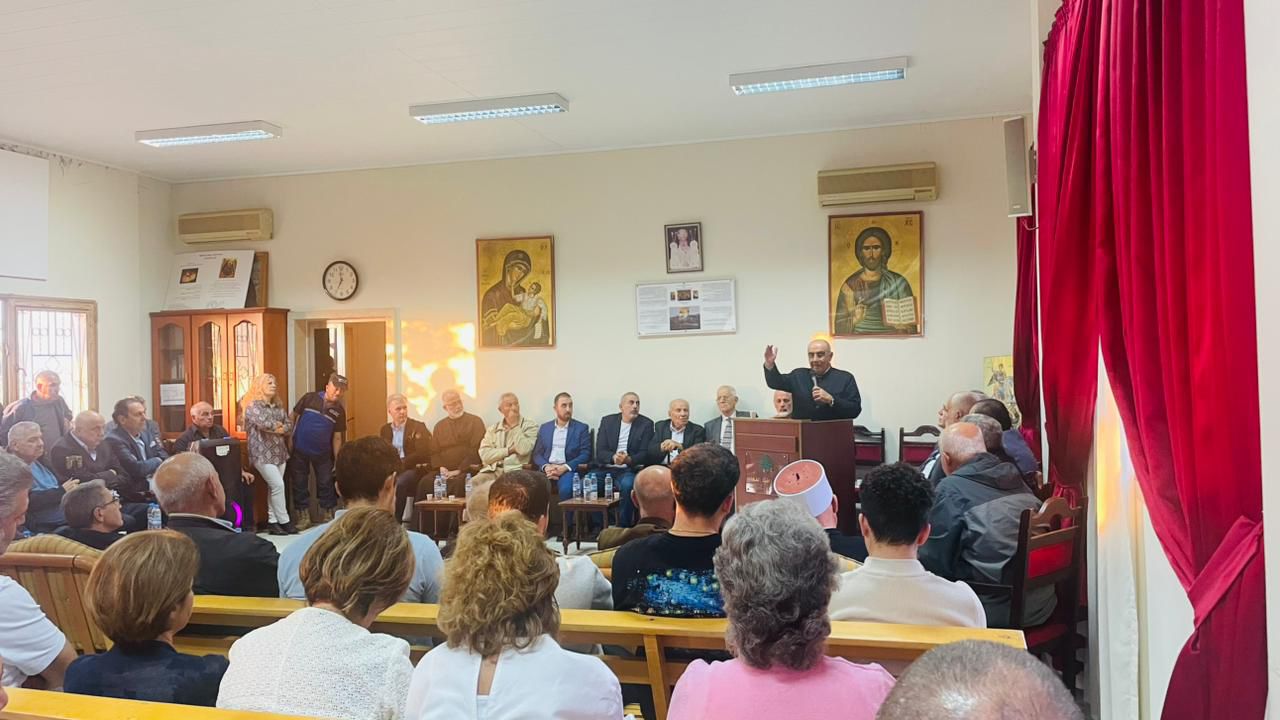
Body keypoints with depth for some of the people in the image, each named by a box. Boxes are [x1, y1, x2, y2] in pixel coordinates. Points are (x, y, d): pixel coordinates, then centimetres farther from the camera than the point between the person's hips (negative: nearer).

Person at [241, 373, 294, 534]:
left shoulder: (278, 406, 14)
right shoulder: (253, 405, -7)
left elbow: (289, 425, 9)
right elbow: (264, 423, -21)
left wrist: (277, 428, -9)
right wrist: (278, 426, -4)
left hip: (279, 452, 7)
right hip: (262, 453, -7)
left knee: (274, 487, 7)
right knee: (278, 485, -11)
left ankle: (273, 522, 12)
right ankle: (284, 521, -4)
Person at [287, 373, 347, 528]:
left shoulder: (339, 411, -2)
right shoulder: (309, 399, -7)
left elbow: (337, 438, 2)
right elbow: (292, 417, 1)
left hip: (323, 453, 1)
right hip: (299, 451, -1)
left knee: (326, 484, 6)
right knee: (299, 484, 7)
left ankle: (328, 515, 20)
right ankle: (303, 516, 20)